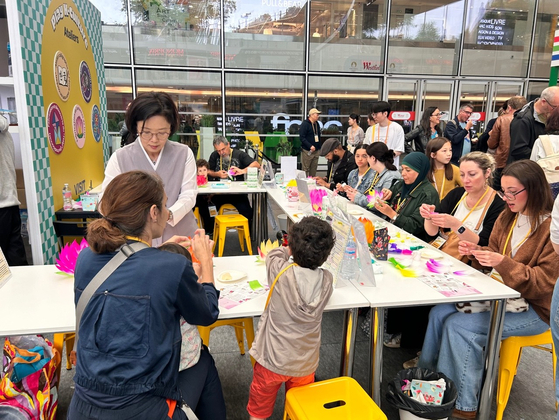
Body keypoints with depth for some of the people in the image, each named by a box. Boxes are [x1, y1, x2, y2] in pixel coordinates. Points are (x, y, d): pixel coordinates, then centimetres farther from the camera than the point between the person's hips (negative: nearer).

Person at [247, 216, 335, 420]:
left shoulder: (280, 272, -22)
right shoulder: (327, 280, -15)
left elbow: (273, 255, 1)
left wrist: (292, 248, 19)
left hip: (273, 360, -3)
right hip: (305, 363, 3)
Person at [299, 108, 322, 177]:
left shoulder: (317, 124, 14)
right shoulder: (305, 124, -10)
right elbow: (302, 137, -16)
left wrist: (320, 147, 14)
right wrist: (310, 146, -22)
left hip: (316, 150, 7)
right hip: (307, 151, -7)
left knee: (314, 168, 11)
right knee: (305, 169, -4)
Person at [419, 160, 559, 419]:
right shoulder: (507, 218, 5)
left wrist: (502, 263, -31)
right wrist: (478, 252, -8)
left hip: (534, 308, -7)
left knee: (459, 326, -23)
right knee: (439, 313, -9)